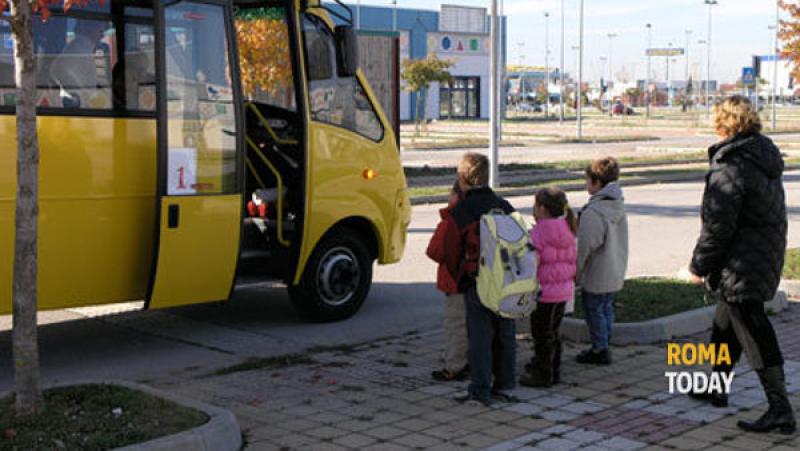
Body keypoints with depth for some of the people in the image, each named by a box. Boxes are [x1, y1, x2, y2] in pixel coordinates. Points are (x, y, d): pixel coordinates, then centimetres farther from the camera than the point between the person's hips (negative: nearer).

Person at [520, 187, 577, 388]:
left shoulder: (538, 234, -17)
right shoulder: (567, 232, 7)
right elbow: (572, 260, 12)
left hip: (544, 292, -8)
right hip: (564, 290, 8)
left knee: (542, 334, 4)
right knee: (553, 332, 19)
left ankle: (542, 374, 12)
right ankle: (553, 371, 28)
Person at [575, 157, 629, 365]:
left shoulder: (592, 212, -24)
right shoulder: (618, 207, 4)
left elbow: (585, 246, -22)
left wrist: (576, 272, -10)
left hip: (596, 276, -8)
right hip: (615, 273, 8)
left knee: (594, 310, 4)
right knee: (606, 308, 18)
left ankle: (600, 350, 10)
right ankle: (603, 345, 28)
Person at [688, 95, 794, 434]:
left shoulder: (730, 168, -21)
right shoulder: (765, 156, 9)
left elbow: (717, 227, -20)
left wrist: (699, 266, -7)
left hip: (741, 265, -10)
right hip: (768, 253, 10)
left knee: (754, 333, -6)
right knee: (725, 323, 23)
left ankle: (780, 410, -4)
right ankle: (717, 387, 37)